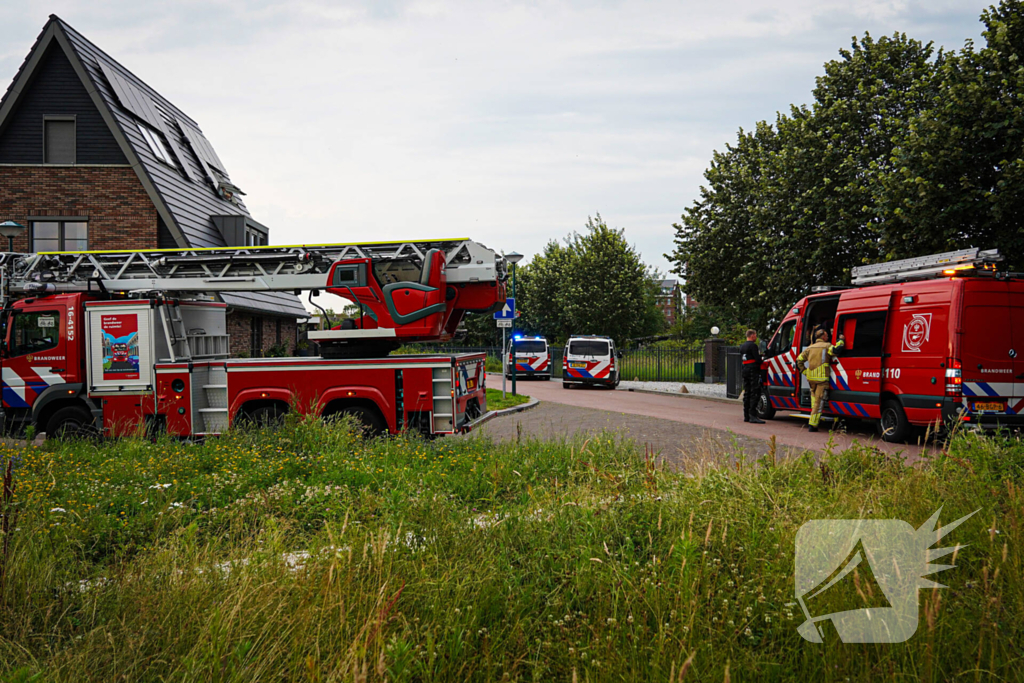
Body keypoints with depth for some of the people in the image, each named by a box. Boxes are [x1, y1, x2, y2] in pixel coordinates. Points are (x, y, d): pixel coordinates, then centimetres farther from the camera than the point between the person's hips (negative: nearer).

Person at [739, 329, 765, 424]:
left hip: (745, 369, 9)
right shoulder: (753, 345, -11)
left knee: (747, 393, 12)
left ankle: (746, 416, 13)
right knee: (755, 392, -10)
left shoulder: (742, 346, 16)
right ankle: (753, 415, -17)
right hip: (753, 370, -9)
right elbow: (758, 359, -17)